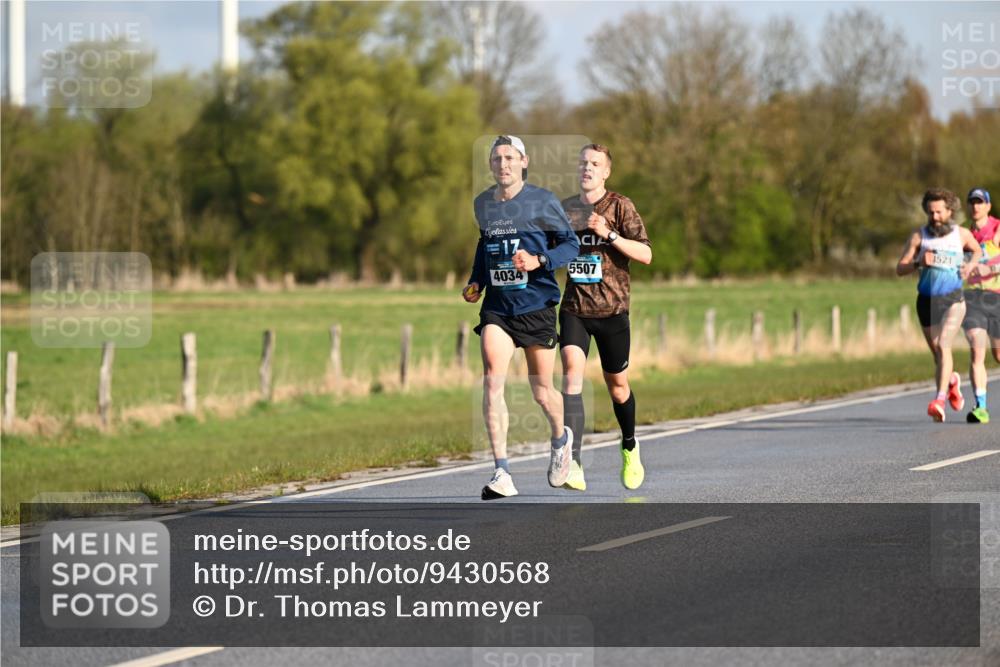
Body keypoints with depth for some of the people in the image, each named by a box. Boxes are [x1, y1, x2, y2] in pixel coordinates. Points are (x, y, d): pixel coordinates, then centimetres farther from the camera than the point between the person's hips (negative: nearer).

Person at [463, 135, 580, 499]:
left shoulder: (543, 201, -5)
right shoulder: (482, 203, 8)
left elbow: (571, 244, -2)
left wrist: (539, 261, -19)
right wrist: (476, 281, 13)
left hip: (536, 305, -2)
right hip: (497, 307, 2)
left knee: (542, 391, 7)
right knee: (492, 380, -18)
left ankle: (561, 437, 43)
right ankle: (501, 473, -20)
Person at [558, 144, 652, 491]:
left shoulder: (620, 206, -4)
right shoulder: (565, 208, 9)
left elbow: (646, 254, -12)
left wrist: (609, 234, -23)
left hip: (612, 308, -2)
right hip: (574, 307, 2)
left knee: (617, 384, 10)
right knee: (572, 370, -20)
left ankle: (629, 447, 41)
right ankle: (573, 465, -30)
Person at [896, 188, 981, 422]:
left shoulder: (962, 234, 2)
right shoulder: (919, 236, -1)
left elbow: (978, 251, 23)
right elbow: (900, 269, -2)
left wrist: (970, 265, 2)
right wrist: (919, 263, -21)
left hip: (953, 300, -2)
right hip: (927, 301, 2)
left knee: (943, 346, -22)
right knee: (937, 354, 12)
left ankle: (940, 400, -29)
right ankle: (951, 381, 44)